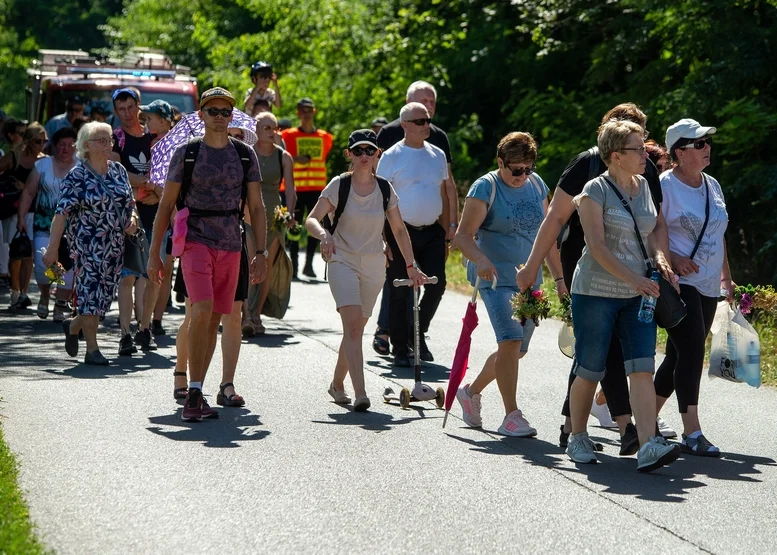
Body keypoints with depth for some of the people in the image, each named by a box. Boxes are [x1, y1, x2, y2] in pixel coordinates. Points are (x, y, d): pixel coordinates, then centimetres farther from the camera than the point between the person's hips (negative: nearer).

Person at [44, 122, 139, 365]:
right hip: (87, 245, -6)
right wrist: (53, 247, -17)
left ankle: (74, 326, 34)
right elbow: (62, 213, -12)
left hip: (115, 245, 6)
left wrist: (133, 217, -3)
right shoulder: (76, 176, -8)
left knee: (105, 294, 8)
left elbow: (129, 201, 20)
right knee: (90, 291, -9)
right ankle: (92, 349, -3)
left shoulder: (118, 170, 9)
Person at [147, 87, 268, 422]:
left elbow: (256, 207, 10)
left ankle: (196, 394, 15)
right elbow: (166, 205, 4)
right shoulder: (186, 153, 1)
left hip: (230, 245, 3)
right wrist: (154, 253, 2)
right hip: (196, 240, -3)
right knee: (202, 312, -20)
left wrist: (261, 252, 2)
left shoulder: (244, 155, 8)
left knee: (214, 319, 6)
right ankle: (194, 393, -17)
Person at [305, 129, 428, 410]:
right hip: (343, 261, -4)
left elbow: (399, 230, 10)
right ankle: (359, 392, -26)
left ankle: (337, 384, 31)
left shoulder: (385, 189, 3)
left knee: (356, 328, 11)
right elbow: (312, 219, -8)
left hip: (374, 266, 4)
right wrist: (323, 234, -29)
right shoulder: (339, 185, -6)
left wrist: (411, 266, 7)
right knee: (353, 324, -19)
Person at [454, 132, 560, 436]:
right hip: (495, 275, -7)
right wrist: (480, 260, -32)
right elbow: (463, 235, -14)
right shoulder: (485, 187, -9)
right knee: (511, 340, -20)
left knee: (516, 349, 11)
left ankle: (471, 391, 33)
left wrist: (560, 275, 16)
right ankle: (512, 416, -16)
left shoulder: (537, 185, 10)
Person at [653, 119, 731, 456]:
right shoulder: (664, 186, -9)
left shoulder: (713, 186, 14)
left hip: (707, 287, 8)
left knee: (679, 356, 12)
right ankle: (692, 434, -17)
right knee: (692, 351, -16)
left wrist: (726, 276, 22)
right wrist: (672, 259, -22)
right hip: (678, 284, -8)